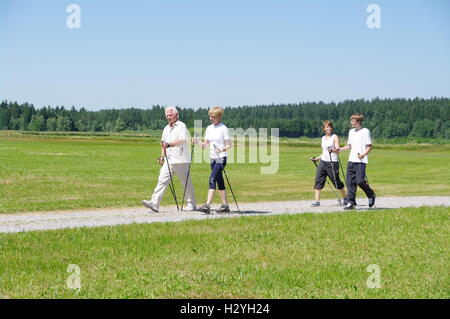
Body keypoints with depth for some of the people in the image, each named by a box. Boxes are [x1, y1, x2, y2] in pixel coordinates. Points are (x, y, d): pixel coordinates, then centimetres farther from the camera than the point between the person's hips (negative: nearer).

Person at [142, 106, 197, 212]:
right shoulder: (166, 128, 20)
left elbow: (182, 141, -21)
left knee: (186, 183, 2)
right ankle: (154, 204, -11)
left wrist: (169, 144, -31)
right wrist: (162, 156, 22)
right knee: (162, 180, -4)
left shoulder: (181, 126, -6)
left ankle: (192, 204, 13)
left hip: (181, 161, -7)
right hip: (169, 160, 7)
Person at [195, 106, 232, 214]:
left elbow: (229, 144, -8)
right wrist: (197, 142, -4)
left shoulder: (223, 128, -7)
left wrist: (223, 149, -27)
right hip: (212, 158, 7)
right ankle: (225, 205, 16)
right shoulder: (209, 128, 12)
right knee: (219, 181, 9)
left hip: (221, 158, -7)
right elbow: (205, 144, 15)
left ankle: (207, 205, -24)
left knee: (212, 179, -18)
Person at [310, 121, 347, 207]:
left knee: (336, 182, 2)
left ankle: (345, 198, 23)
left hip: (332, 163, -5)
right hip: (323, 162, 6)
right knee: (318, 181, -7)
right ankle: (317, 201, -8)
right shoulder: (323, 138, 17)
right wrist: (316, 158, 22)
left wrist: (332, 150, -34)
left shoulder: (334, 137, -1)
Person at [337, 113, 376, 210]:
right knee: (350, 182, 0)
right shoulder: (351, 131, 16)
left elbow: (369, 147, -6)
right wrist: (340, 150, 11)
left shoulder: (365, 131, -4)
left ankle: (371, 195, 13)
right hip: (351, 160, 6)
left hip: (361, 161, -6)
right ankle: (351, 203, 4)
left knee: (360, 181, -14)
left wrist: (363, 154, -22)